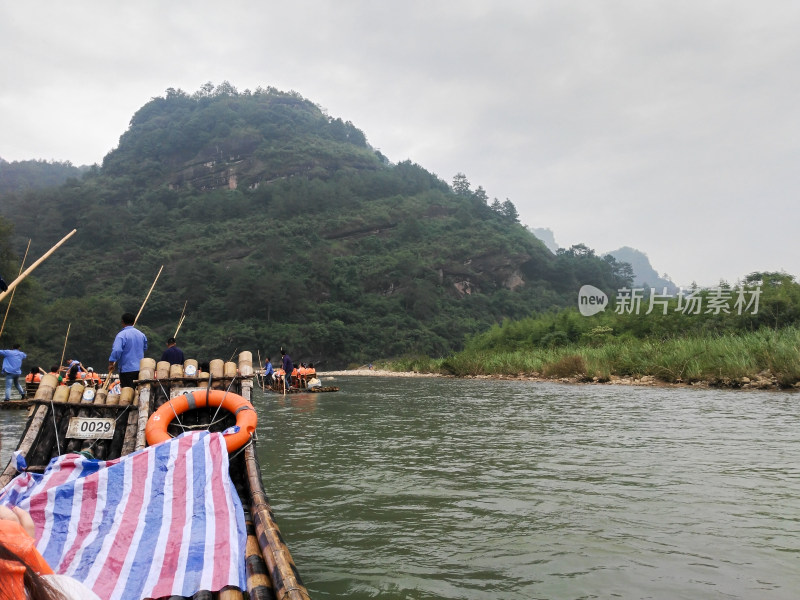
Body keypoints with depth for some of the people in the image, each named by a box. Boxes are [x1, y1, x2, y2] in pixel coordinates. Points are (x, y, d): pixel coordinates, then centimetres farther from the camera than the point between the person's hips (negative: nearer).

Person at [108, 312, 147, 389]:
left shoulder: (121, 335, -13)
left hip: (126, 369, -6)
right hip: (140, 368, 6)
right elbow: (145, 348, 22)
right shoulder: (141, 334, 7)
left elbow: (116, 350, -23)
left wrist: (111, 363, -13)